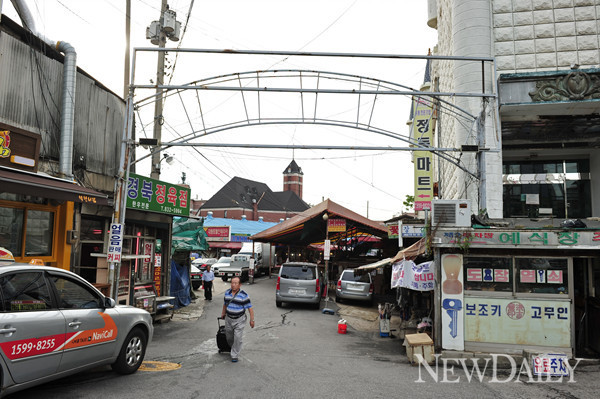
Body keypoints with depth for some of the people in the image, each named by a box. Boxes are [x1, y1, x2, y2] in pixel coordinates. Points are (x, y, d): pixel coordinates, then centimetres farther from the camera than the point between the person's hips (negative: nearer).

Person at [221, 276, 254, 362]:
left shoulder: (243, 295, -14)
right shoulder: (227, 292, 1)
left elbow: (250, 307, -12)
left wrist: (252, 320, -14)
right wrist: (223, 313, 24)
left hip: (239, 320, -4)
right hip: (228, 319, 5)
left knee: (237, 338, -7)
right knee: (229, 337, 13)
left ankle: (234, 355, 7)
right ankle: (233, 348, 41)